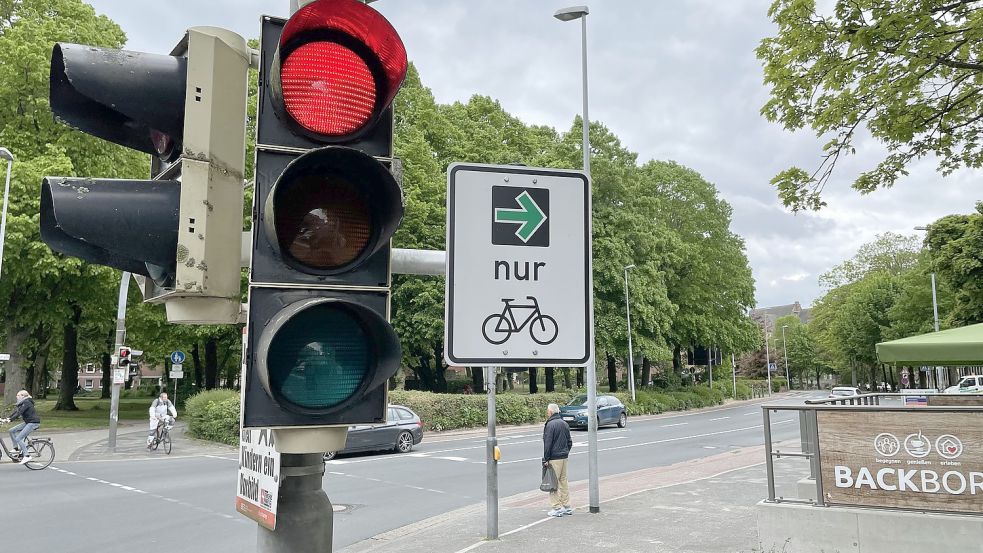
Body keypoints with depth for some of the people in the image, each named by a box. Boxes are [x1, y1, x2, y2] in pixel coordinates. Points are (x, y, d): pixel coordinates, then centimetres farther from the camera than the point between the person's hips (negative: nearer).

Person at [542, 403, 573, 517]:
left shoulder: (550, 425, -14)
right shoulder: (564, 424, 12)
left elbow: (548, 444, -15)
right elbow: (569, 442, 18)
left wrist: (545, 459, -11)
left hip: (554, 458, -8)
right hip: (564, 457, 8)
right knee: (563, 481, 14)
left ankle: (556, 508, -2)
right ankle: (566, 507, 18)